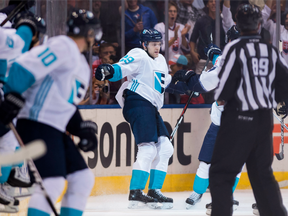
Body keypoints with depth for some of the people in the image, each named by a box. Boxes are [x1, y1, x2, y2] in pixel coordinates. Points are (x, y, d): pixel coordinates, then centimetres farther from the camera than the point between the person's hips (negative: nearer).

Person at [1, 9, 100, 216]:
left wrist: (82, 128, 13)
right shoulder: (63, 47, -9)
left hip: (56, 129, 10)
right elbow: (24, 67, -18)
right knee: (53, 182, -20)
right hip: (37, 124, -10)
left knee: (83, 178, 9)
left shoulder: (82, 65, 24)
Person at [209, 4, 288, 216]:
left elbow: (224, 87, -15)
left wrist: (219, 97, 6)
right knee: (263, 173, 16)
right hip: (265, 119, 5)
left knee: (221, 174, 0)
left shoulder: (235, 49, -11)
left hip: (239, 119, -5)